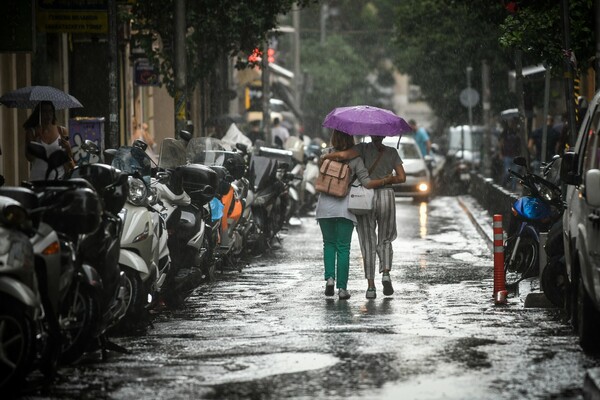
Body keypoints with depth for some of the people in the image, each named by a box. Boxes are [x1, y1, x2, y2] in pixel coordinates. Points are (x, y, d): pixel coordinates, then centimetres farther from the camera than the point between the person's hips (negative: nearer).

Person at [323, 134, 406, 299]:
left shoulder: (363, 148, 0)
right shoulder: (392, 152, 7)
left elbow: (343, 155, -19)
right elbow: (402, 177, 0)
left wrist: (324, 157, -2)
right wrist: (383, 181, 8)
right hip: (386, 198, 1)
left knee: (368, 244, 8)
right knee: (384, 241, 17)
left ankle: (371, 287, 2)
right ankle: (386, 274, -9)